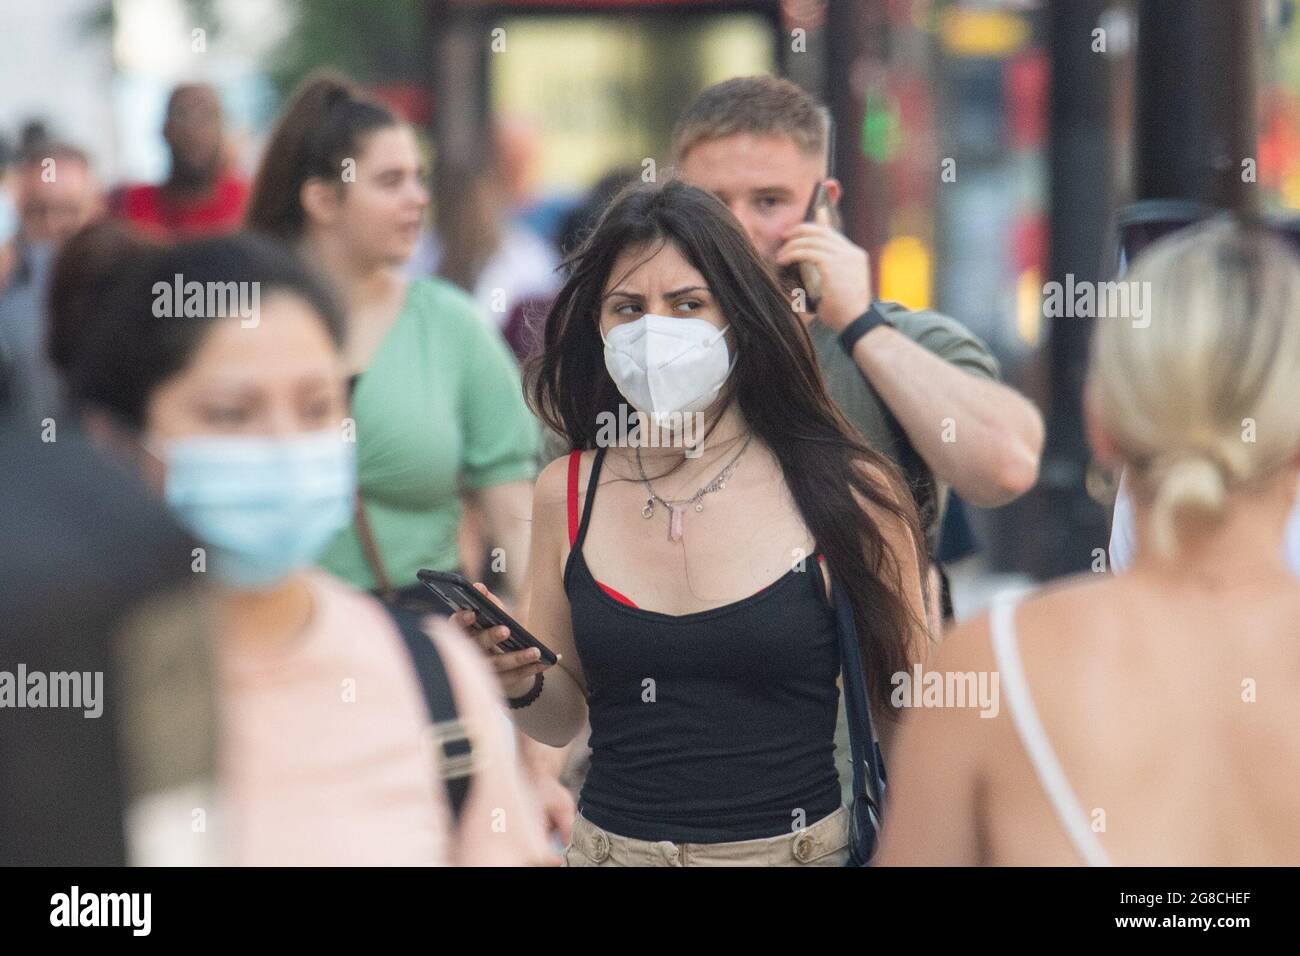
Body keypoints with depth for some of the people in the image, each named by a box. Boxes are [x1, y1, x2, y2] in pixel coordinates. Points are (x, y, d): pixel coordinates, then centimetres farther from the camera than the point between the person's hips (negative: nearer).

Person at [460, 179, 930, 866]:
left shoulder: (849, 491, -10)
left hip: (797, 845, -3)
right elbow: (561, 721, 8)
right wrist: (517, 680, -11)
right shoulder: (567, 493, -1)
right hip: (611, 843, 3)